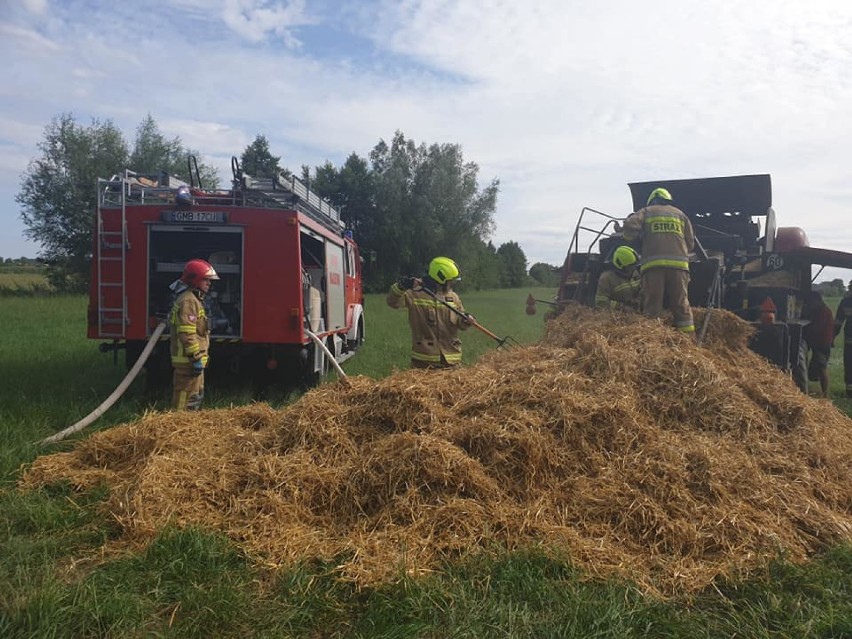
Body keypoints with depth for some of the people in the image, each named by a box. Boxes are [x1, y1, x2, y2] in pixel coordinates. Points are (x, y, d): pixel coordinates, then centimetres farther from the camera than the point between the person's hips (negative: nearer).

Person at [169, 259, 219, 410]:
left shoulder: (194, 299, 17)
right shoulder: (188, 301, -17)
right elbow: (187, 334, -24)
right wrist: (196, 358, -22)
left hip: (193, 358, 11)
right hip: (188, 360, -11)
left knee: (196, 396, 19)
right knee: (187, 397, -6)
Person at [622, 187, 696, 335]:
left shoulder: (646, 212, 15)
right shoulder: (680, 214, 22)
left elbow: (629, 228, -4)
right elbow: (690, 244, 18)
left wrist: (640, 241, 14)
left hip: (653, 264, -2)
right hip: (678, 263, 2)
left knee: (652, 306, -2)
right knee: (681, 304, 6)